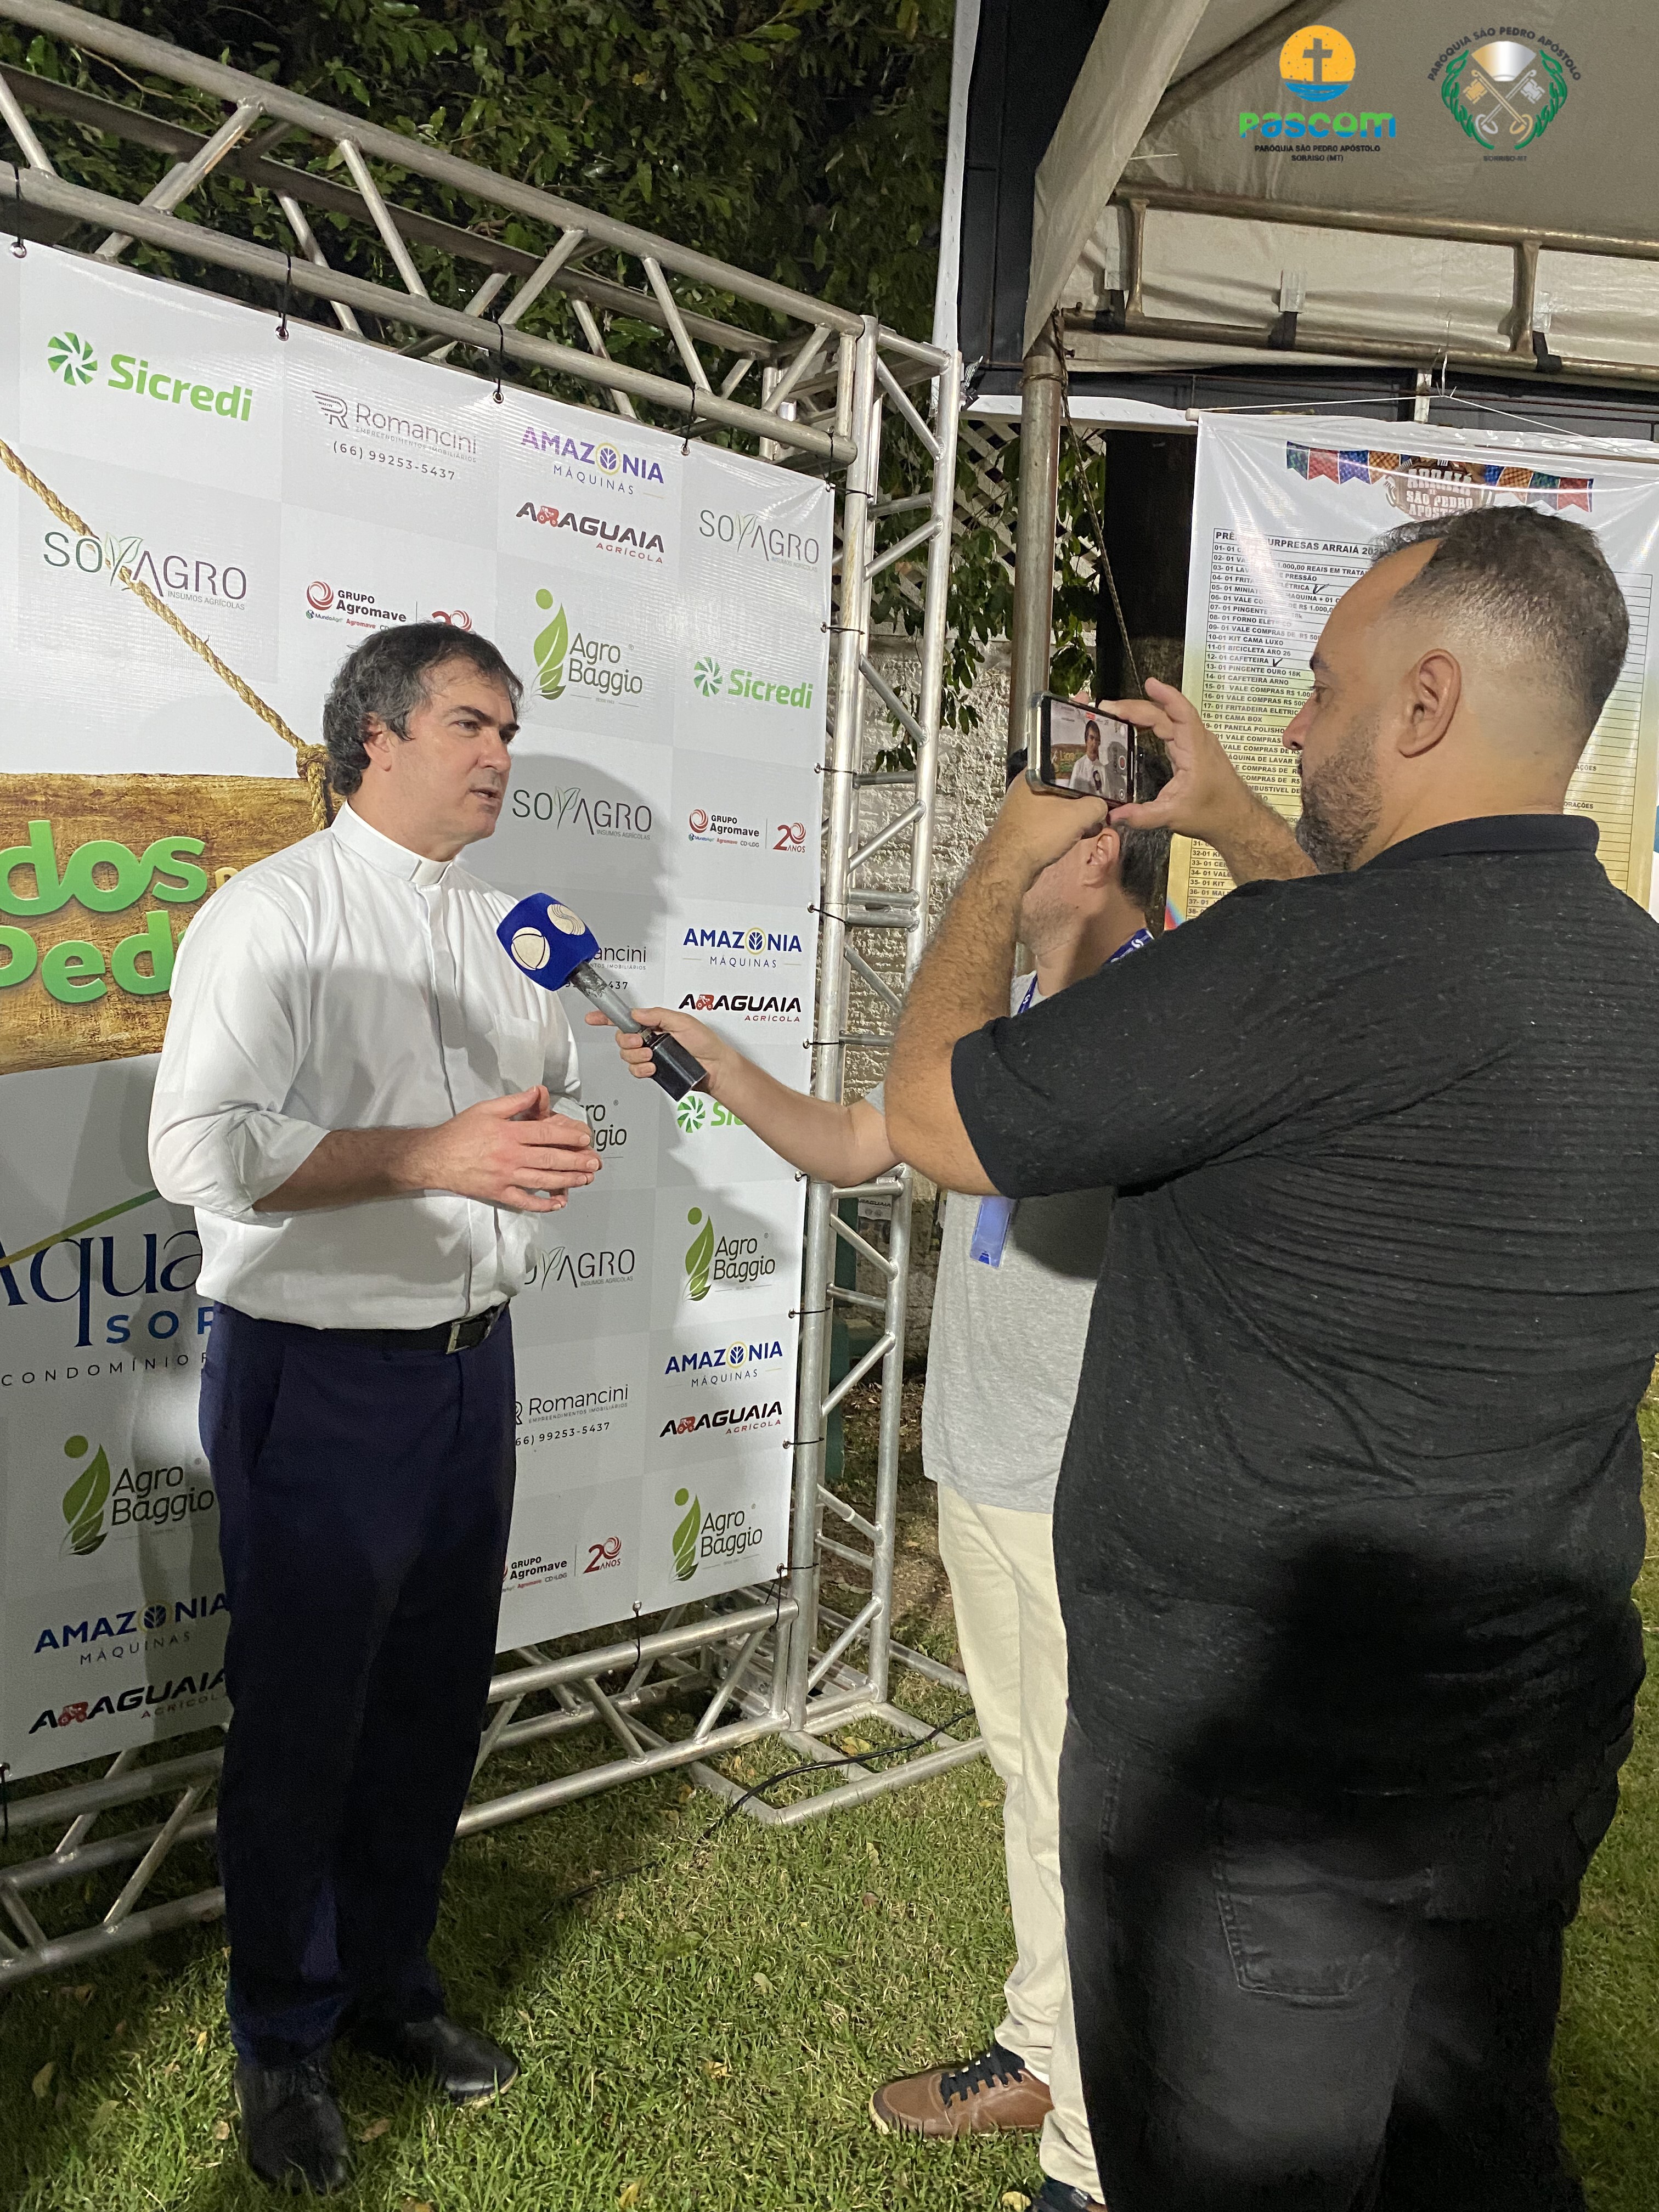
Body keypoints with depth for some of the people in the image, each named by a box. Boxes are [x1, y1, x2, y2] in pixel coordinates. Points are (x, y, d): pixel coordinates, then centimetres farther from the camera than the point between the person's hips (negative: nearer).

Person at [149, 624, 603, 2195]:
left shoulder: (493, 927, 12)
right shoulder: (275, 914, -11)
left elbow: (546, 1098, 22)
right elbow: (199, 1150, -22)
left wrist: (546, 1137, -2)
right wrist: (440, 1154, -26)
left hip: (468, 1360, 7)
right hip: (316, 1375, -6)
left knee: (436, 1699, 17)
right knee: (302, 1722, 9)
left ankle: (388, 1981, 39)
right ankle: (281, 2041, 32)